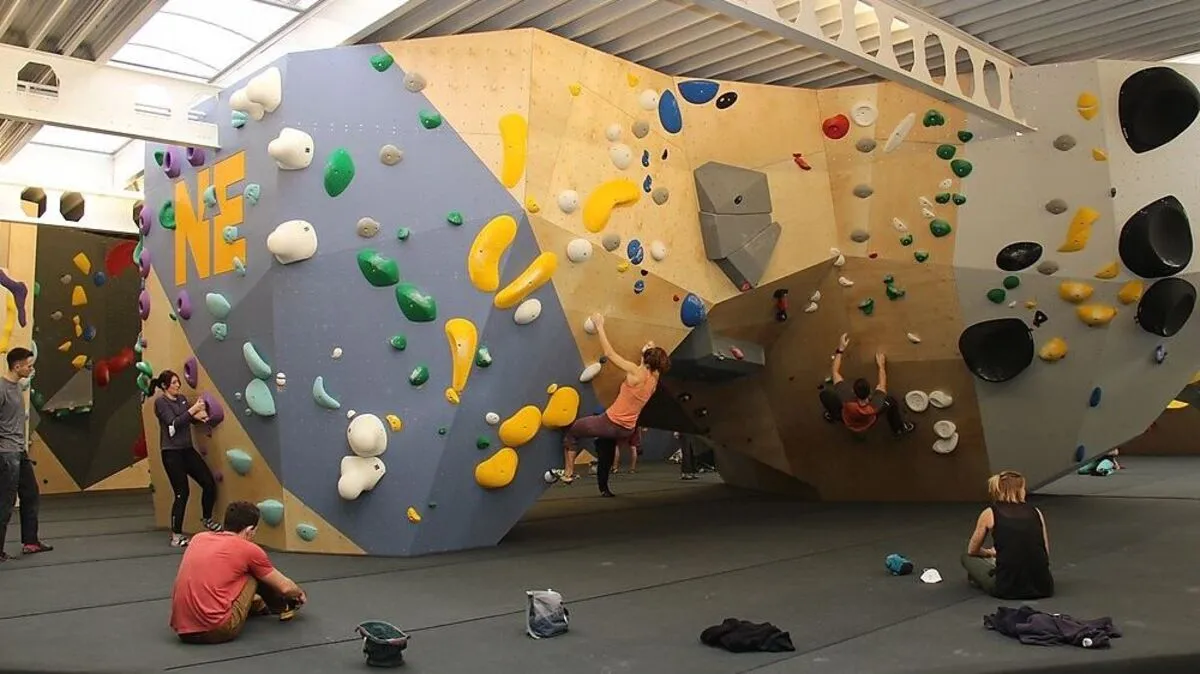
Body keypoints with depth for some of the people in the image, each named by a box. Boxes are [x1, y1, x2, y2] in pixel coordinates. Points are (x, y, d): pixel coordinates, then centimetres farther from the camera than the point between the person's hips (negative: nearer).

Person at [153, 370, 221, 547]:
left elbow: (191, 418, 14)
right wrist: (192, 410, -23)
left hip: (187, 449, 7)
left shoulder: (182, 399, 12)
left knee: (209, 483, 3)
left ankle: (207, 519, 25)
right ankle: (176, 536, 5)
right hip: (171, 453, -7)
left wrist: (199, 416, -8)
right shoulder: (160, 402, -9)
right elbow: (173, 423, -20)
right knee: (182, 493, -6)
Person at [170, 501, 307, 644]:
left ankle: (259, 606, 45)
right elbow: (285, 587, 14)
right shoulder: (249, 549, -1)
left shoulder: (199, 538, 15)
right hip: (218, 630, -6)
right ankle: (282, 608, 34)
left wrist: (249, 597, 51)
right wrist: (300, 594, 39)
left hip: (182, 631, 6)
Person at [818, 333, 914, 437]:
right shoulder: (875, 405, -43)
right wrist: (881, 365, -7)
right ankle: (898, 429, 27)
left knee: (825, 392, -6)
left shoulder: (847, 402, -46)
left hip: (847, 422, -1)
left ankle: (833, 416, 24)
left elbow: (836, 372, -33)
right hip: (869, 424, 1)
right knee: (892, 400, 2)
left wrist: (840, 349, -28)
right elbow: (882, 385, -19)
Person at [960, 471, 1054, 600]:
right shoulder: (1035, 512, 10)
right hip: (1042, 587, 4)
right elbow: (1046, 553, 16)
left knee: (967, 558, 22)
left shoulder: (989, 513, 5)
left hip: (1007, 589, -4)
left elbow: (972, 551, 18)